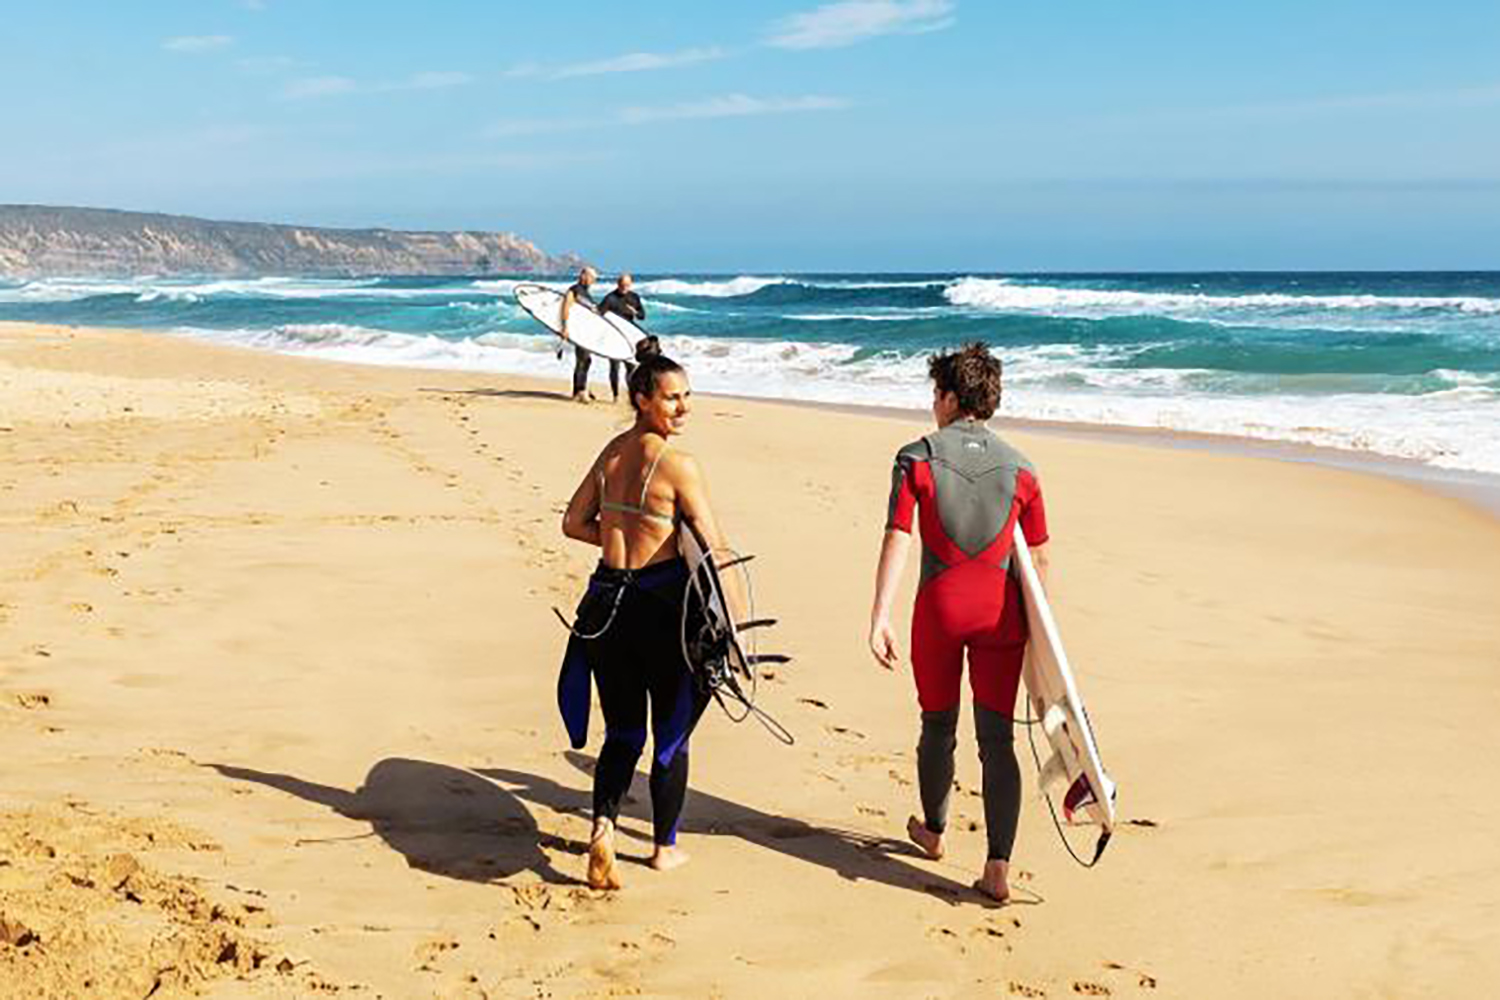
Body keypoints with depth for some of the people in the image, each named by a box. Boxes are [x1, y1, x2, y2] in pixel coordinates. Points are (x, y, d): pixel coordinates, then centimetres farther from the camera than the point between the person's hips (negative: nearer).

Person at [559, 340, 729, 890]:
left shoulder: (611, 452, 7)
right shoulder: (678, 464, -13)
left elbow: (574, 523, 14)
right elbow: (713, 547, -14)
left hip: (607, 600, 6)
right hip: (661, 605, -5)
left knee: (622, 732, 16)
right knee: (671, 735, 13)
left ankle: (604, 825, -5)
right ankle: (665, 847, 26)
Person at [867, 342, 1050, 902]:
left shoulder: (917, 458, -4)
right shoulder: (1019, 468, 4)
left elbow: (896, 541, -12)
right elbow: (1039, 557, 7)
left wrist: (879, 618, -13)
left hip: (939, 605, -1)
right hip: (999, 609, 1)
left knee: (937, 726, 18)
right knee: (997, 739, 4)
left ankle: (933, 832, 39)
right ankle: (998, 865, -4)